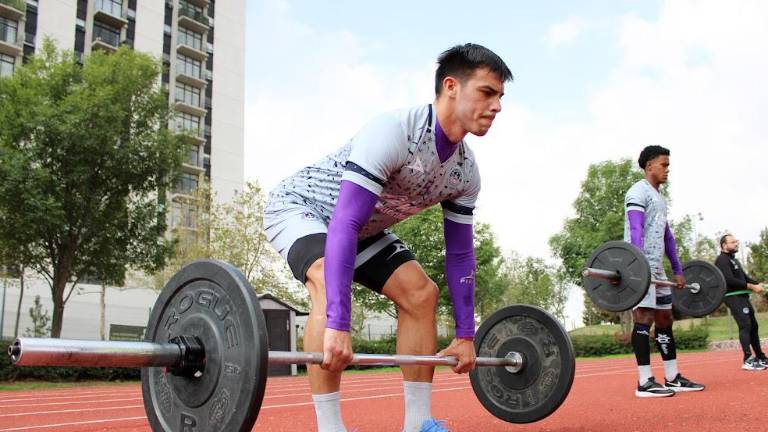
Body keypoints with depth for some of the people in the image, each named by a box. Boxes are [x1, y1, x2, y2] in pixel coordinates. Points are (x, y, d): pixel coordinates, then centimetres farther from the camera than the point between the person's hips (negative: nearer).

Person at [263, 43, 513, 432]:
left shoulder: (465, 173, -9)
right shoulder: (393, 133, -35)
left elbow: (460, 252, 0)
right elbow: (343, 225, -41)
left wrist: (465, 334, -1)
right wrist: (338, 326, -46)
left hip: (364, 225, 8)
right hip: (299, 206, -8)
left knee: (421, 294, -4)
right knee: (331, 286, -35)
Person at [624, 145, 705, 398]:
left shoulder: (659, 198, 24)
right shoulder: (638, 192, -6)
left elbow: (667, 236, 25)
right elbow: (636, 230, -19)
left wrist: (678, 270, 22)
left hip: (656, 267, 10)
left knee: (665, 319, 11)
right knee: (644, 318, -12)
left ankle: (673, 378, 17)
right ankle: (645, 383, -12)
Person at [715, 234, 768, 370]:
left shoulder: (733, 259, 21)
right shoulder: (722, 260, -11)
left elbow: (744, 276, 21)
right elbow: (730, 280, -21)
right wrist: (751, 287, -18)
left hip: (742, 296, 10)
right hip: (733, 297, -10)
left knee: (753, 326, 12)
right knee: (745, 326, -15)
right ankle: (748, 360, -17)